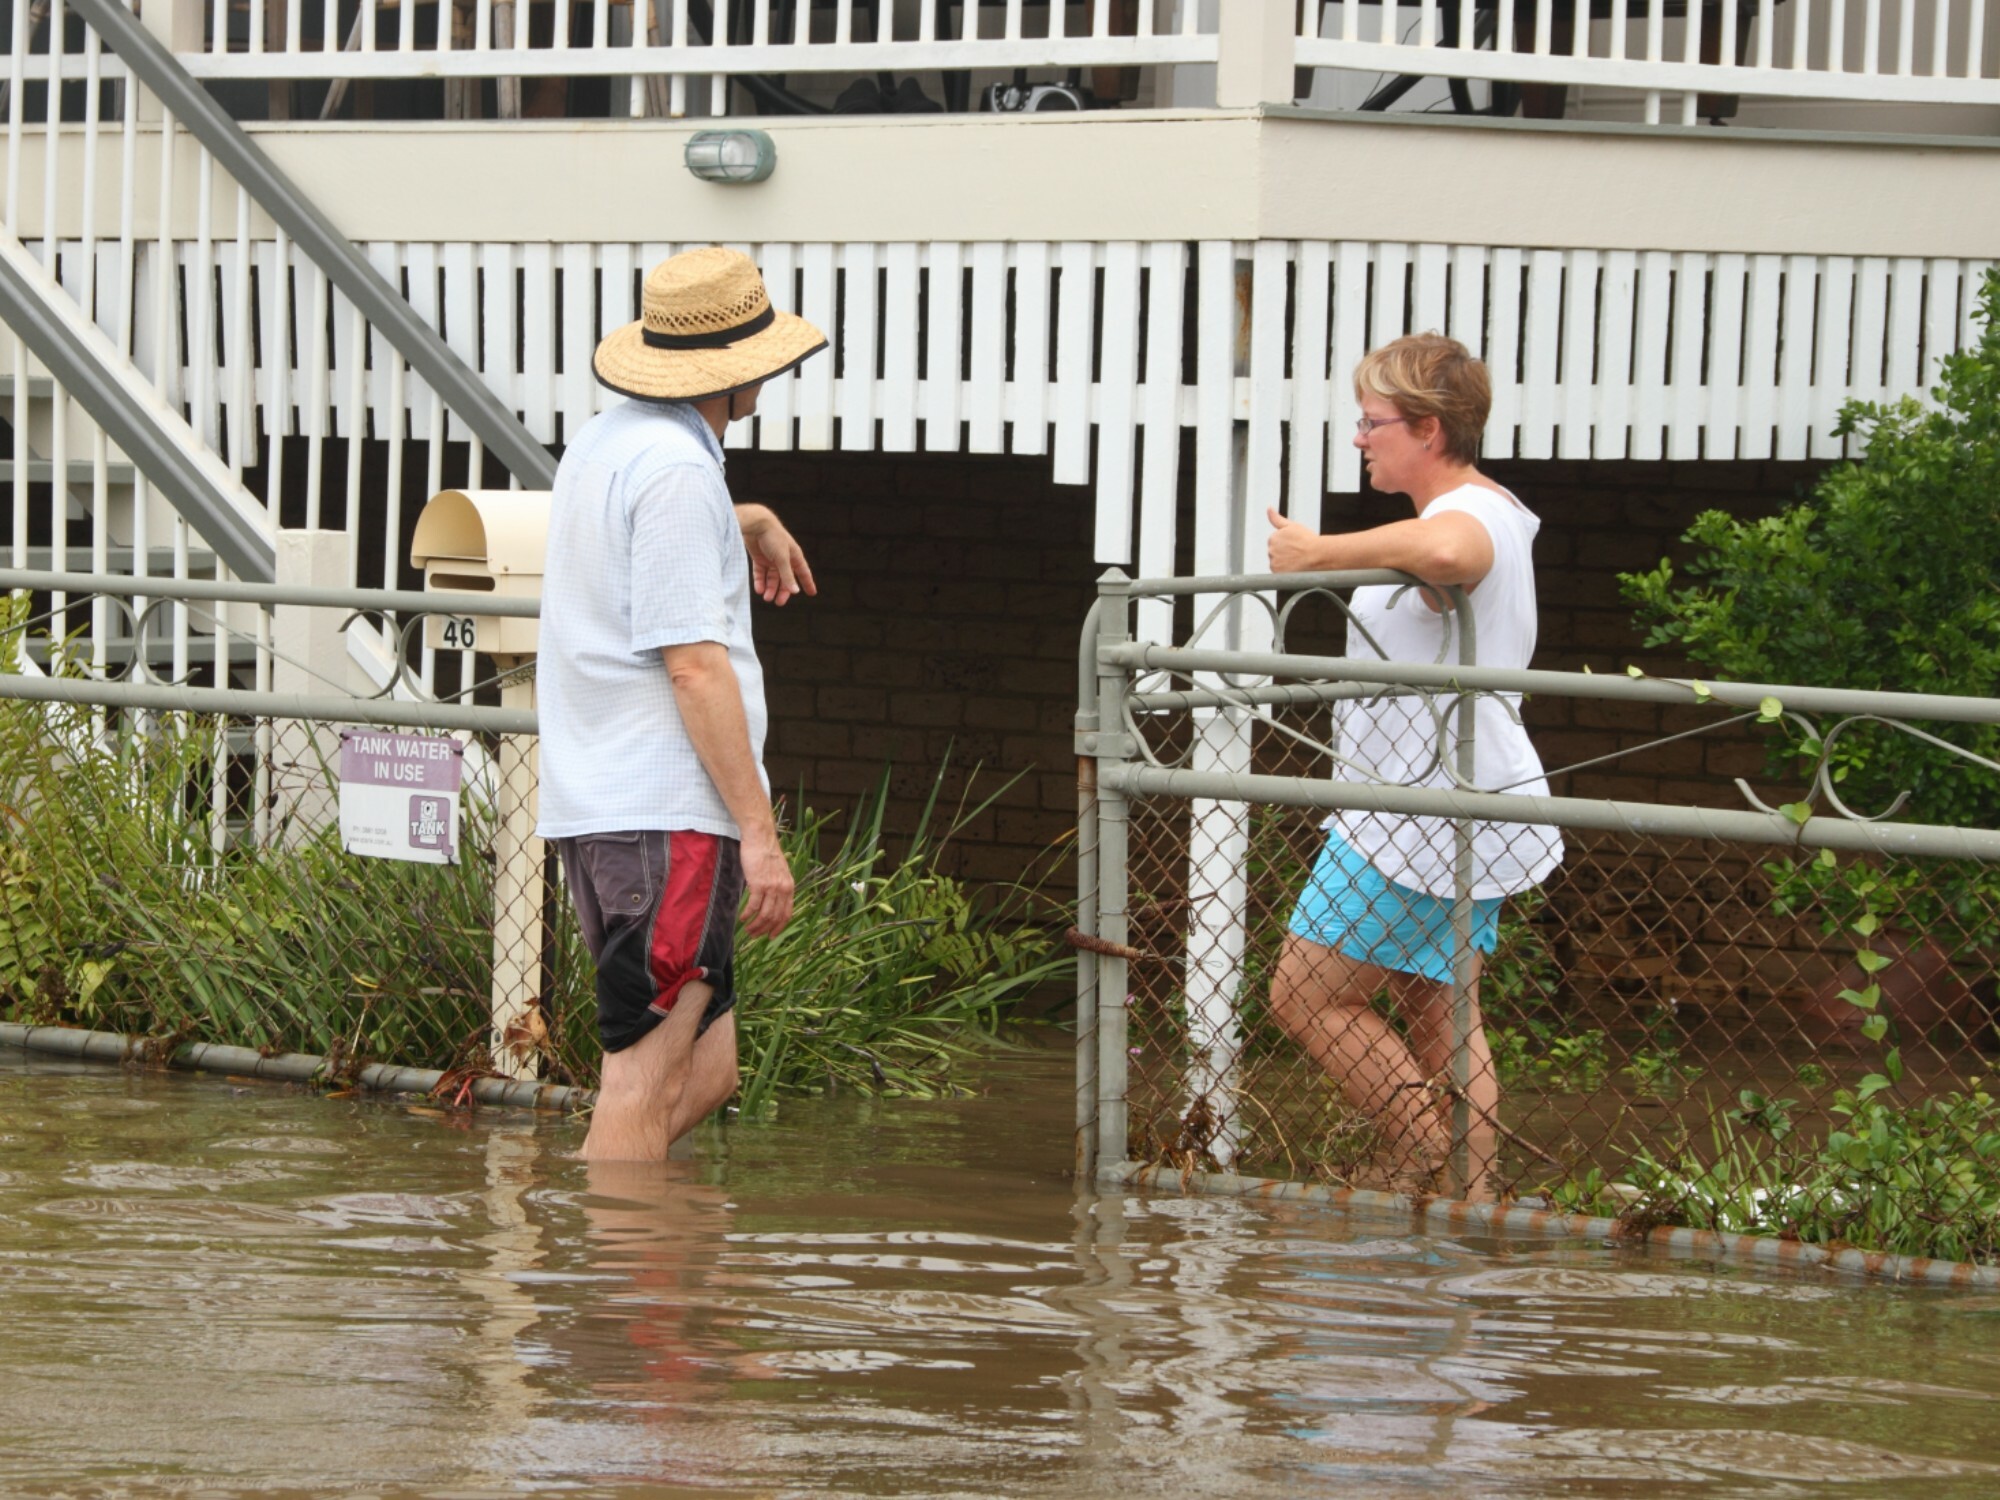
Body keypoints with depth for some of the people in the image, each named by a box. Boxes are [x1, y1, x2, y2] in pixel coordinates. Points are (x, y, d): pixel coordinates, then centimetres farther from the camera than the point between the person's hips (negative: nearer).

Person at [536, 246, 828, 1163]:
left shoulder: (602, 443, 17)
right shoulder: (676, 468, -13)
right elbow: (694, 665, -18)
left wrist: (747, 522, 45)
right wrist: (758, 830, -18)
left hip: (594, 804, 10)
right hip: (667, 813, -10)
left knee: (705, 1068, 12)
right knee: (648, 1078, -8)